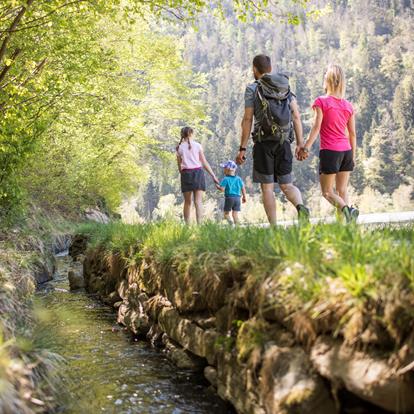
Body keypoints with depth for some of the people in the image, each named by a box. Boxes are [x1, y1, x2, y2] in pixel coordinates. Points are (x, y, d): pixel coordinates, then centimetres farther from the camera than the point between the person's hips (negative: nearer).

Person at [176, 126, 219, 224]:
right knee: (198, 201, -4)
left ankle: (187, 225, 10)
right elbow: (204, 163, 2)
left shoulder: (179, 148, 7)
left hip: (186, 173, 1)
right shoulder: (197, 145, 4)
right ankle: (199, 223, -14)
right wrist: (213, 176, 5)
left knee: (187, 202, 10)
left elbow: (179, 165, 7)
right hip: (198, 172, -1)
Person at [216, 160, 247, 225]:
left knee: (226, 213, 3)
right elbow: (243, 189, 9)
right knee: (235, 214, 7)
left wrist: (217, 186, 8)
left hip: (229, 198, -4)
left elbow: (222, 189, -13)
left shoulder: (226, 179, -7)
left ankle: (231, 222, -22)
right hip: (237, 198, 5)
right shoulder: (238, 179, 8)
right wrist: (244, 197, 20)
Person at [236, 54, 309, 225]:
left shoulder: (252, 89, 0)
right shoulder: (286, 88, 13)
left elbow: (247, 120, -6)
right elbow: (296, 117, 5)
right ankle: (301, 207, -18)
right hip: (284, 143, 4)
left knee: (267, 187, 3)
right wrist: (300, 143, 6)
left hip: (263, 143, -4)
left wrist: (242, 148, -5)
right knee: (286, 185, 10)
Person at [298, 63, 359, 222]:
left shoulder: (321, 102, -4)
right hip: (346, 151, 5)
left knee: (327, 191, 4)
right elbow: (352, 134, 11)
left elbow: (316, 127, -12)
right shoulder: (348, 105, 10)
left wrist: (306, 148, -12)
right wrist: (353, 156, 19)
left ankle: (346, 209, -22)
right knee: (342, 190, 12)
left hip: (329, 151, -5)